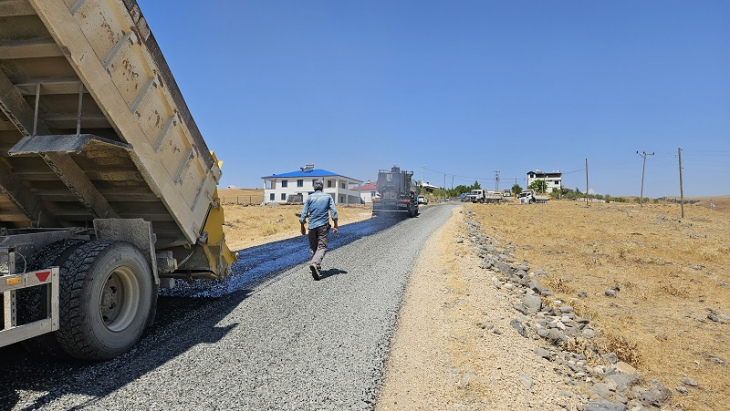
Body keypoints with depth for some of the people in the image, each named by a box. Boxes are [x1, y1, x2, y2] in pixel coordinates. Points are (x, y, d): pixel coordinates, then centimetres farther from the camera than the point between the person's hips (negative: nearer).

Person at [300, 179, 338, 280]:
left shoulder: (310, 197, 4)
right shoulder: (328, 196, 4)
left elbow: (304, 213, 1)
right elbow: (334, 212, -2)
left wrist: (302, 227, 9)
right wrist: (335, 226, 2)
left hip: (312, 226, 1)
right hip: (323, 225, -1)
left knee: (313, 248, 14)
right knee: (322, 247, -4)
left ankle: (317, 269, 18)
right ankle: (315, 264, -29)